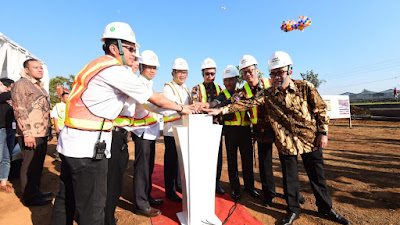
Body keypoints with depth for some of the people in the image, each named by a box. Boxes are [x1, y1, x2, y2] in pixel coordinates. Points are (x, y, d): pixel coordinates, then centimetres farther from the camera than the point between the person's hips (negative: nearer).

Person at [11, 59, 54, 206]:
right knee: (29, 166, 0)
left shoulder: (39, 87, 21)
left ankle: (36, 192, 29)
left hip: (41, 134, 9)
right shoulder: (21, 84, -7)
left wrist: (49, 130, 22)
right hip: (31, 135, -9)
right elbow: (19, 110, -16)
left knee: (38, 164, 16)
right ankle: (29, 197, 12)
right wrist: (27, 133, -22)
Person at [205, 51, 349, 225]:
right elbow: (247, 103, -10)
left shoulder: (305, 87, -7)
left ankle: (326, 208, 39)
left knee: (317, 176, 14)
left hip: (310, 140, 0)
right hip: (285, 143, 0)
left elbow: (321, 110, 1)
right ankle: (293, 210, 32)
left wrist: (323, 133, -2)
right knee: (289, 178, 11)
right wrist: (221, 110, -17)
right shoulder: (267, 95, -5)